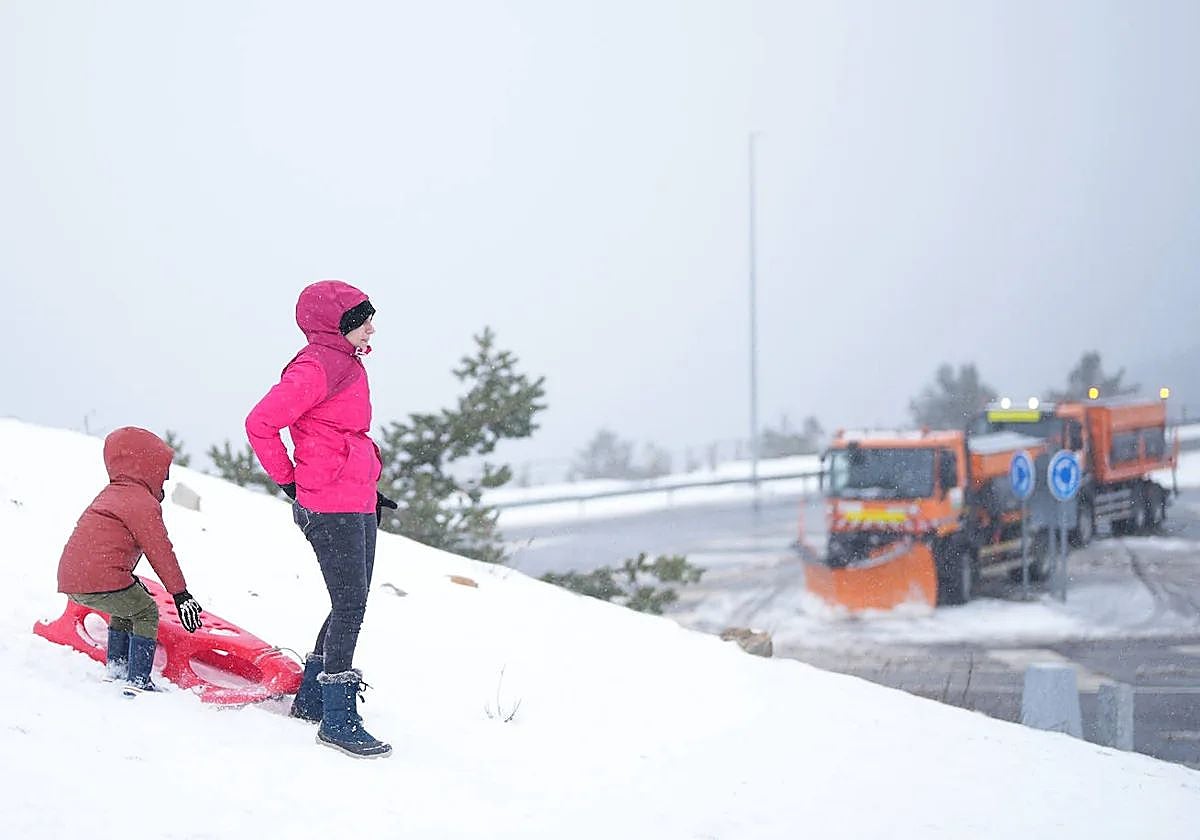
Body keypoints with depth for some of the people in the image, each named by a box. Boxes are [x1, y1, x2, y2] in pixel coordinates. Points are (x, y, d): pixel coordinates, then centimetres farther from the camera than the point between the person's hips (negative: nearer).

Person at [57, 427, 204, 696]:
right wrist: (181, 594, -9)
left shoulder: (110, 494, 24)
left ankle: (115, 669, 34)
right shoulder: (143, 502, -7)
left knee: (125, 608, 29)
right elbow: (159, 550, -11)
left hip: (70, 579, 9)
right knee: (146, 612, 5)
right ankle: (138, 681, -3)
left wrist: (130, 581, 45)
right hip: (103, 580, -9)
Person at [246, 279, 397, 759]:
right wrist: (289, 481, -7)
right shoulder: (316, 368, -14)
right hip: (331, 507, -10)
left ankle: (311, 699, 27)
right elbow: (261, 423, -16)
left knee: (351, 607, 14)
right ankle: (338, 721, -6)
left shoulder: (347, 364, 17)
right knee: (350, 607, -10)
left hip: (358, 504, 10)